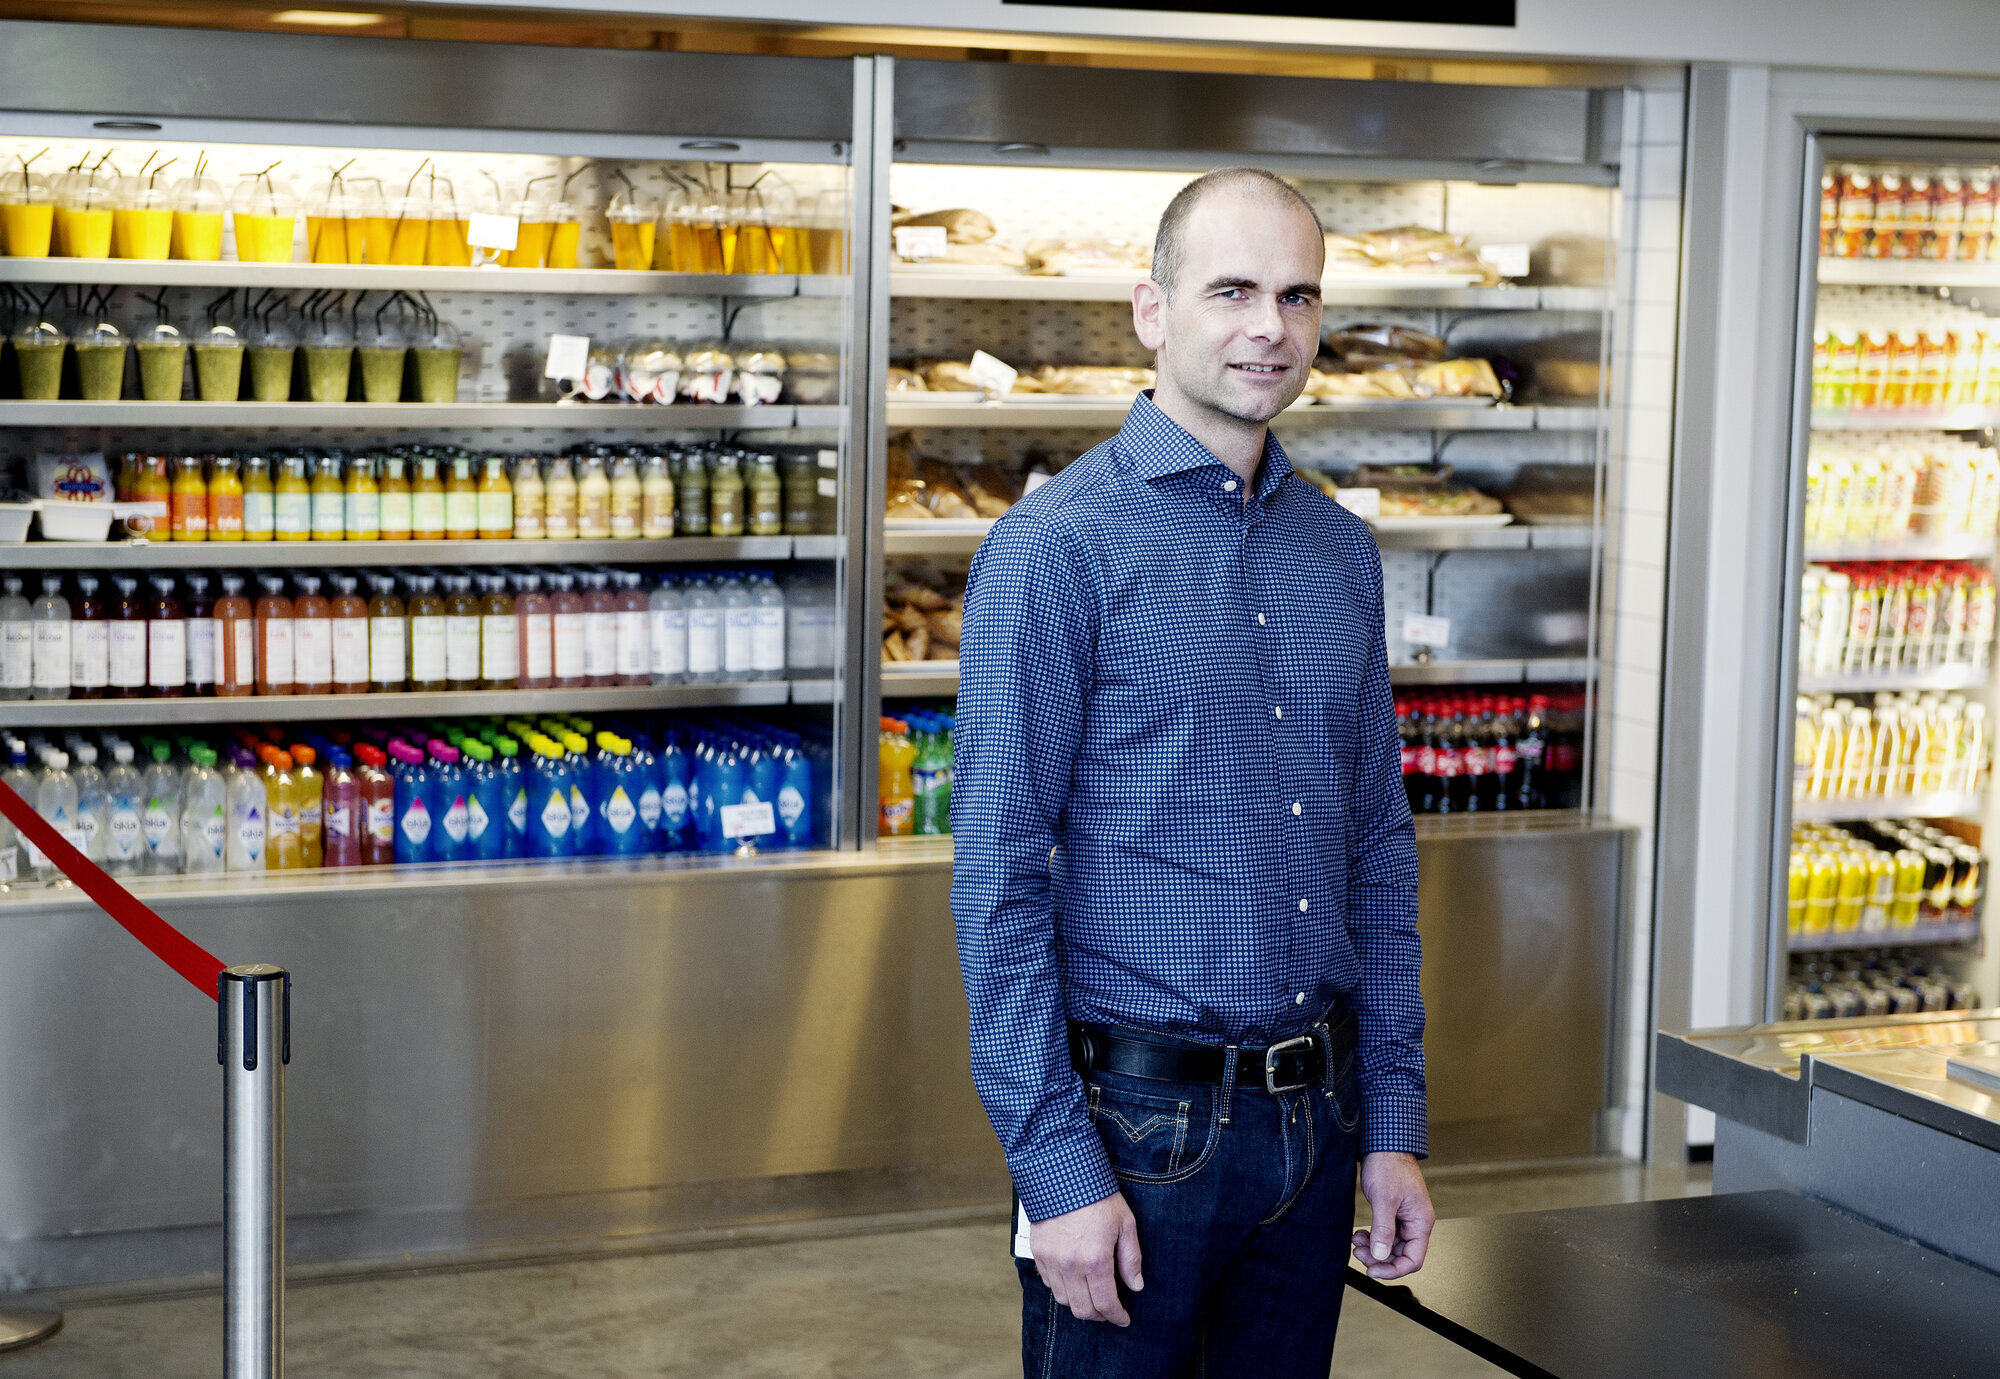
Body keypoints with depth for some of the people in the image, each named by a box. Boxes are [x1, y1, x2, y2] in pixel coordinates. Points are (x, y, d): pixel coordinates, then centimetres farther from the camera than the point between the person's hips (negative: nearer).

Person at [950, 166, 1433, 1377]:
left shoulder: (1342, 551, 9)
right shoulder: (1058, 547, -10)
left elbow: (1379, 849, 13)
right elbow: (999, 881, -13)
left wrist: (1394, 1125, 8)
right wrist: (1058, 1171, -16)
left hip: (1317, 1116, 6)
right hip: (1140, 1124, -6)